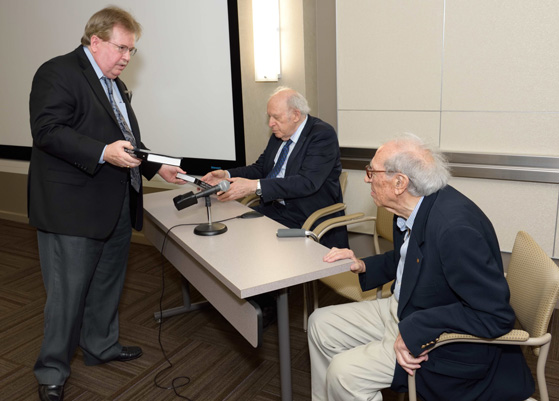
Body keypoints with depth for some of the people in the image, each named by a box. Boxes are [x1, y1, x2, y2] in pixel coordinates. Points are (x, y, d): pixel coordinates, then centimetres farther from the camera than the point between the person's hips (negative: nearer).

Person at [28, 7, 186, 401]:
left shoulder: (114, 83, 19)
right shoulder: (58, 73, -9)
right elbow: (46, 130, -20)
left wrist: (157, 166, 15)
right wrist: (102, 152, -29)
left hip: (116, 205, 9)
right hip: (73, 209, -9)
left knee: (108, 283, 19)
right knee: (68, 291, 1)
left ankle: (101, 346, 38)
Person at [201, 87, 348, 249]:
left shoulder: (322, 134, -16)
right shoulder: (279, 133, 8)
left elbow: (307, 182, -27)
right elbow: (260, 168, 17)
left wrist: (255, 186, -32)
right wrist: (227, 175, -2)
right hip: (272, 208, 8)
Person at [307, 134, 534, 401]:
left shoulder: (455, 227, -32)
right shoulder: (413, 207, -4)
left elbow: (495, 314, -30)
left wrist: (414, 330, -29)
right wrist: (363, 266, 2)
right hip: (404, 310, 9)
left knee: (343, 372, -19)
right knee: (320, 323, 10)